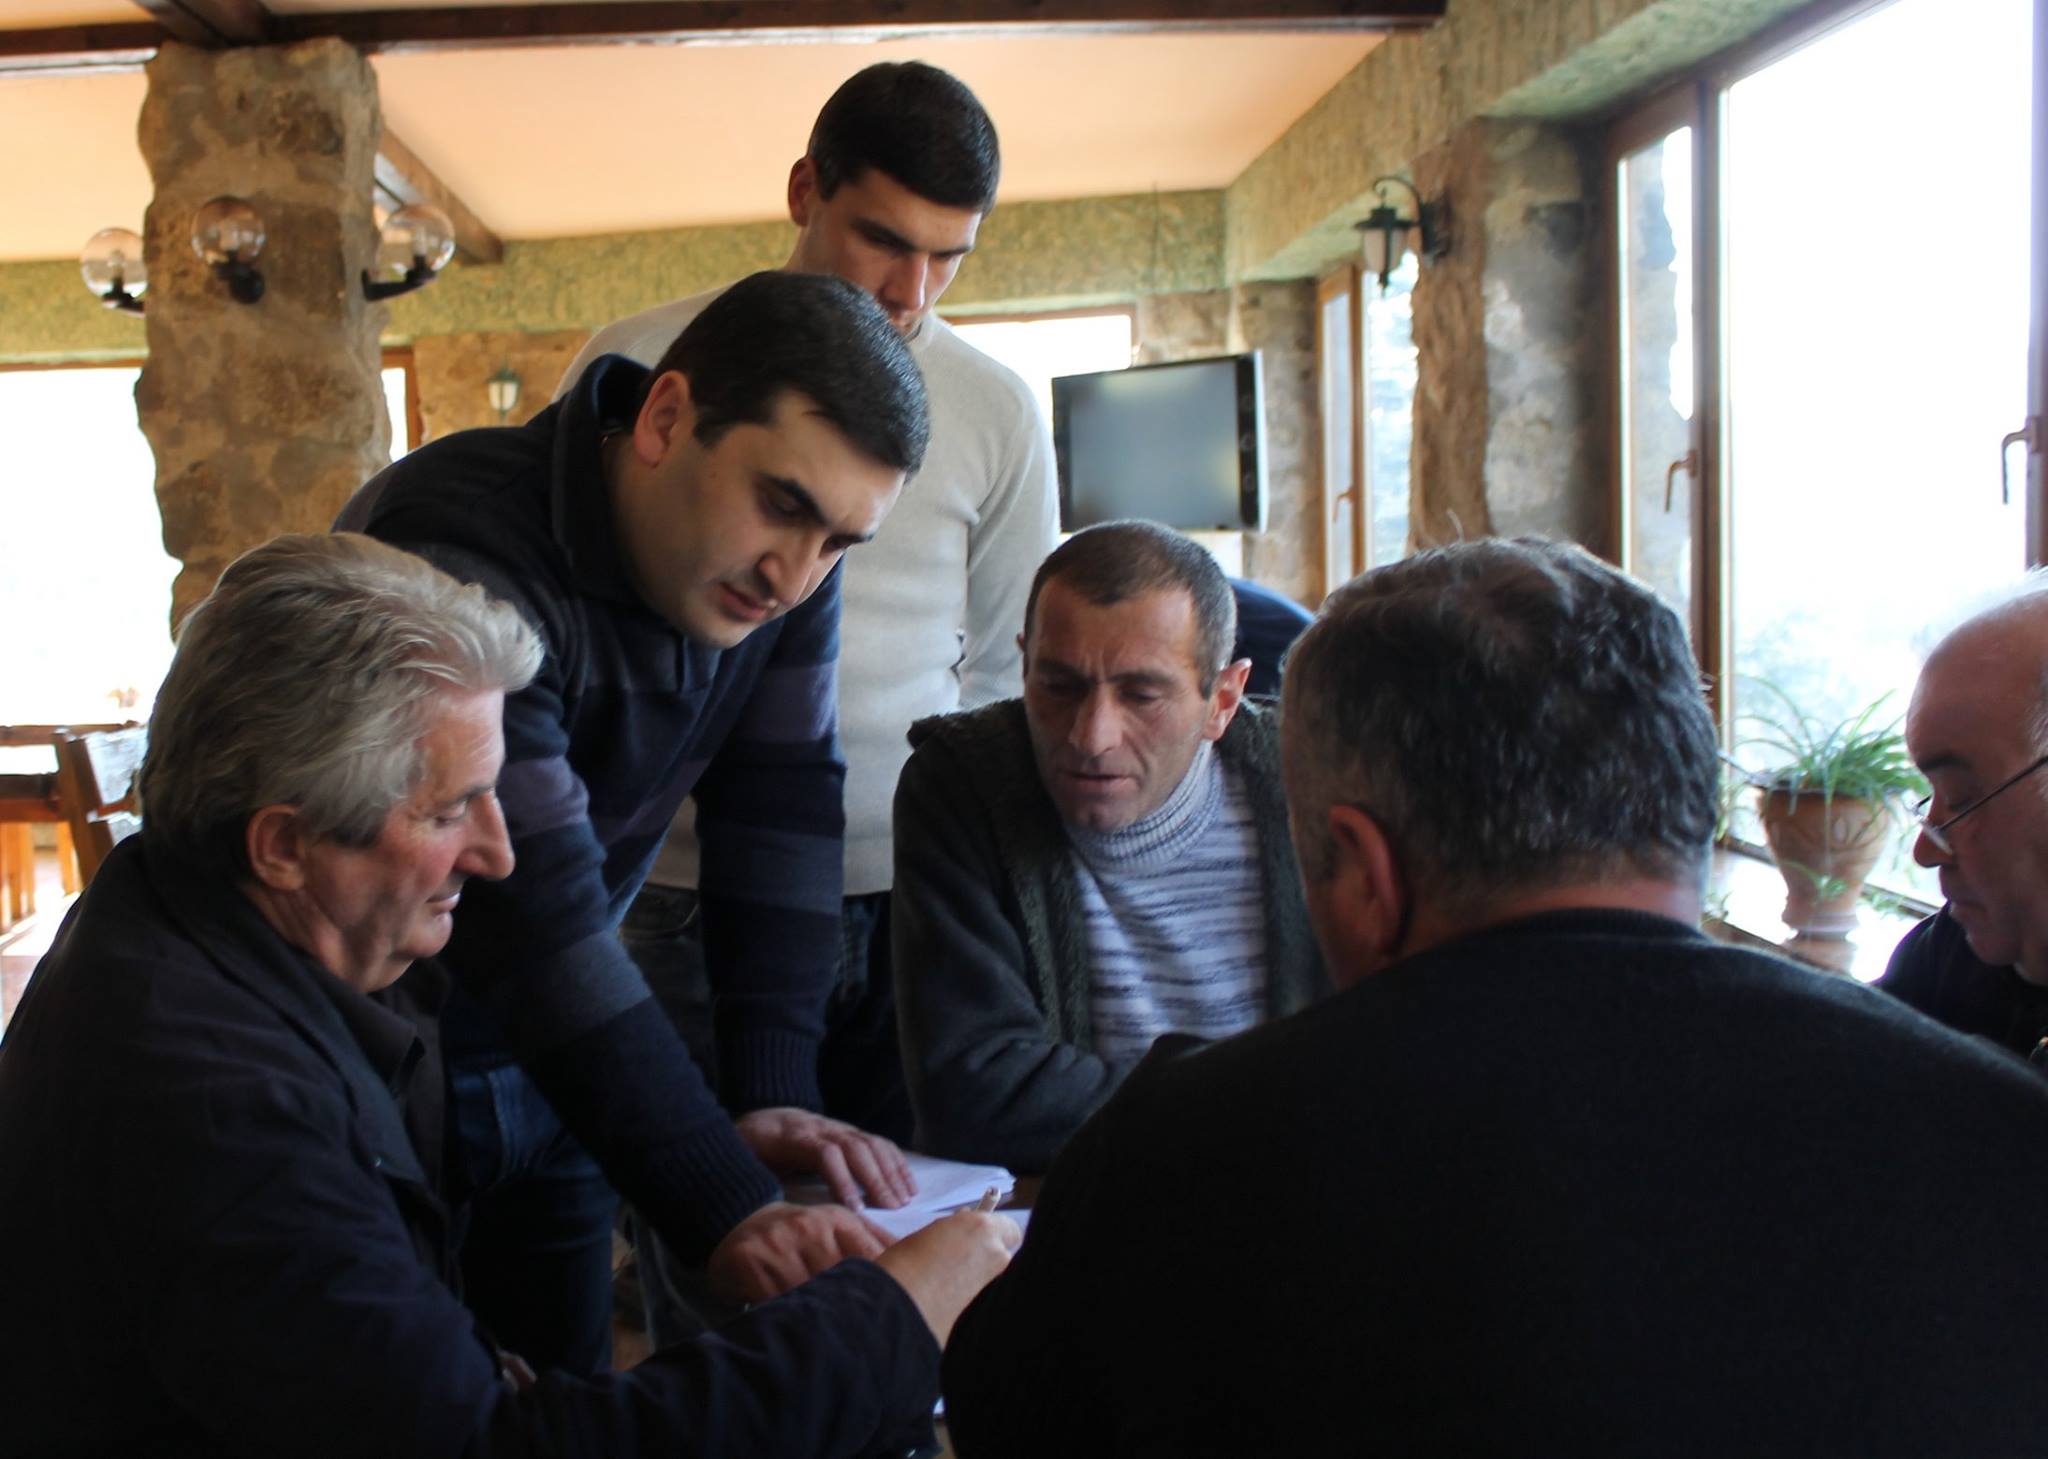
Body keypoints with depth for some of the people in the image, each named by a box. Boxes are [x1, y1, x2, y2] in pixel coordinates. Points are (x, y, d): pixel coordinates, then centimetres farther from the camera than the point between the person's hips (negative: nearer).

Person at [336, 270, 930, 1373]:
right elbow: (528, 910, -37)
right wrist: (725, 1211, -41)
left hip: (544, 1064, 6)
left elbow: (783, 816, -10)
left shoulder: (785, 563, -8)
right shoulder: (461, 559, -30)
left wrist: (774, 1099, -20)